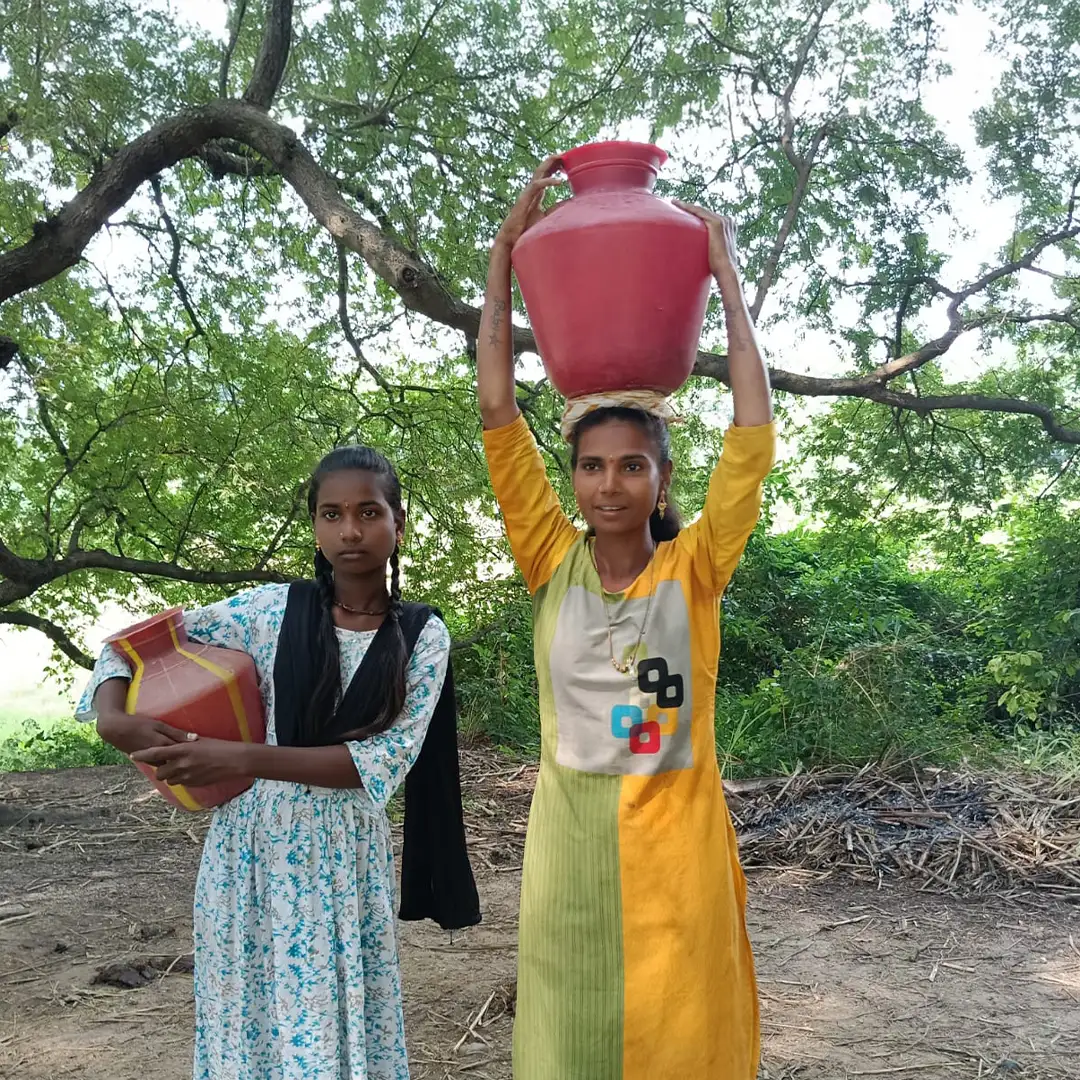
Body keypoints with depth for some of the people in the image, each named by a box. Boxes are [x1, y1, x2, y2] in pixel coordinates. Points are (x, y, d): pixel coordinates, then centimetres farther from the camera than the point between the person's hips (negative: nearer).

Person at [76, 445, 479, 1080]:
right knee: (250, 1020, 9)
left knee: (340, 1024, 6)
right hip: (251, 842, 1)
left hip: (346, 852, 0)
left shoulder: (423, 636, -4)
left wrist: (243, 759, -22)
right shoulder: (271, 609, -3)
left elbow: (387, 758, -13)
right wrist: (112, 716, -19)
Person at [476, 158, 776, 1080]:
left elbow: (754, 434, -11)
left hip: (678, 840, -1)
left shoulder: (695, 570, -3)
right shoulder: (554, 565, -1)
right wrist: (506, 254, -8)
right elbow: (498, 413, -6)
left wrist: (727, 278, -6)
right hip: (570, 837, 1)